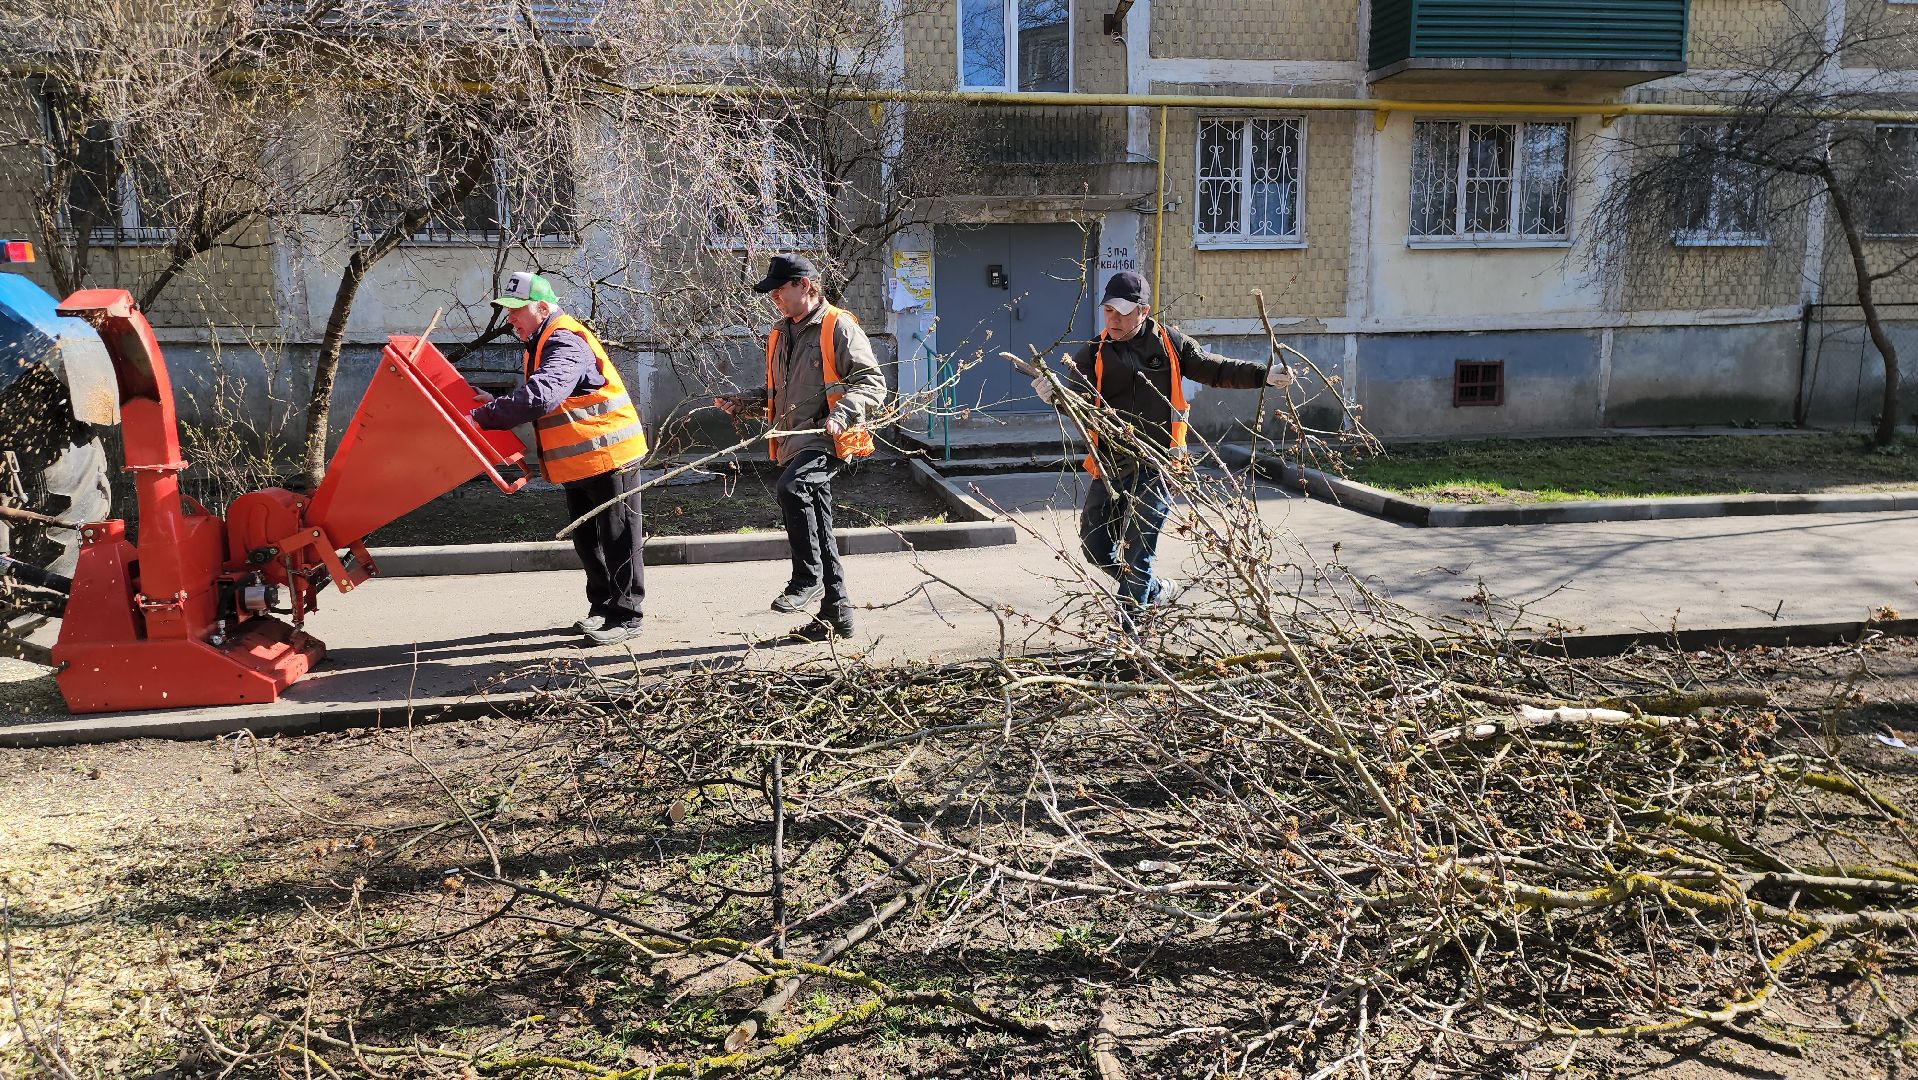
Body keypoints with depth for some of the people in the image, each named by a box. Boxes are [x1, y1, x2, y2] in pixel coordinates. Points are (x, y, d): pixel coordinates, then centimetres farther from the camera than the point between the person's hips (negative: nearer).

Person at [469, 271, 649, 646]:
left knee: (618, 538, -1)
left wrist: (483, 416, -32)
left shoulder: (566, 342, -21)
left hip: (609, 454, -10)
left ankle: (626, 617, 6)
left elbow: (540, 396, -35)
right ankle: (602, 606, 28)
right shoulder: (541, 344, 14)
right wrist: (493, 407, 1)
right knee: (586, 539, 16)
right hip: (577, 461, 10)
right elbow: (534, 397, 17)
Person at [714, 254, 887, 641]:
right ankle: (835, 613, 19)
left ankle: (807, 580, -19)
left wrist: (841, 414, -26)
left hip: (828, 440, -8)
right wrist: (743, 402, 13)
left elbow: (873, 383, -11)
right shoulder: (780, 334, 19)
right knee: (818, 530, 11)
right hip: (794, 444, 9)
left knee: (791, 489, -33)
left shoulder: (839, 327, -6)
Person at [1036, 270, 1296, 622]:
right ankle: (1156, 590, 31)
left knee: (1137, 550, -6)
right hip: (1111, 464, 3)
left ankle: (1128, 625, 8)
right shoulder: (1094, 354, 3)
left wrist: (1264, 374, -2)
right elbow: (1078, 400, -12)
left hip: (1157, 465, -3)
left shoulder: (1169, 343, 4)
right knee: (1095, 546, 8)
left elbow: (1216, 370, 9)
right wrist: (1056, 395, -35)